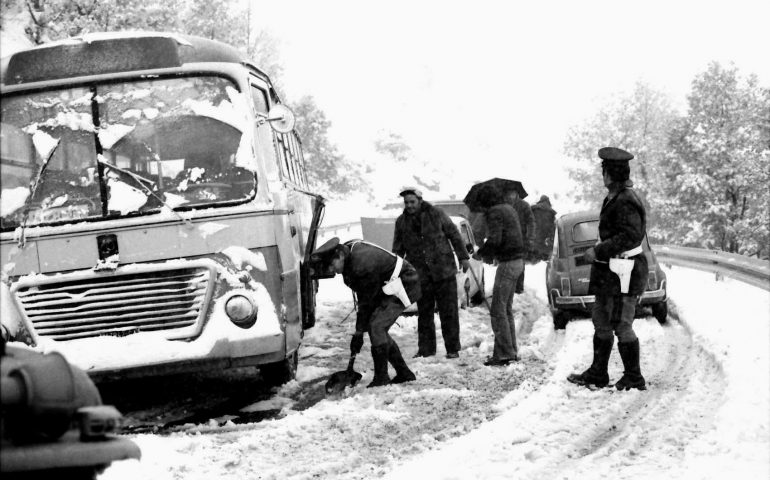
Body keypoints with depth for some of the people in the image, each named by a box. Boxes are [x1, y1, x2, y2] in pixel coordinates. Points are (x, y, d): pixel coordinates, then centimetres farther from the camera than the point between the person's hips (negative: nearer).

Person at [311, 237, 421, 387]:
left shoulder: (363, 264, -32)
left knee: (376, 326, -19)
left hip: (404, 284, -10)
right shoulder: (347, 249, -4)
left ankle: (381, 377, -13)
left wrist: (359, 332, -19)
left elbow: (367, 301, -24)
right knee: (378, 329, 7)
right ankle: (404, 373, 15)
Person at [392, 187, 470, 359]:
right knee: (424, 313, 6)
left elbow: (454, 235, 4)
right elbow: (398, 250, 13)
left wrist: (463, 257, 0)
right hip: (420, 275, 3)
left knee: (448, 312, -1)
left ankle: (452, 349, 5)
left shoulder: (436, 214, -3)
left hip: (444, 272, -3)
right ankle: (426, 348, 15)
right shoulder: (401, 222, 5)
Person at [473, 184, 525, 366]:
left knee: (498, 311, -6)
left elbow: (494, 240, -22)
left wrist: (480, 253, -6)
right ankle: (511, 351, 21)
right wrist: (490, 255, 15)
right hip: (517, 261, 10)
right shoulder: (508, 209, 17)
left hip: (507, 263, -10)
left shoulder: (495, 213, -13)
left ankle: (503, 353, -7)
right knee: (507, 310, 17)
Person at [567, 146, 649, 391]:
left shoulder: (625, 202, -19)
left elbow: (630, 236, -26)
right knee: (601, 322, 16)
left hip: (623, 275, -11)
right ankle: (597, 373, 25)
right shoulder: (614, 198, 13)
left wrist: (598, 251, -21)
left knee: (622, 326, -4)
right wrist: (598, 252, 11)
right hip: (609, 272, 11)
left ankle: (634, 378, 5)